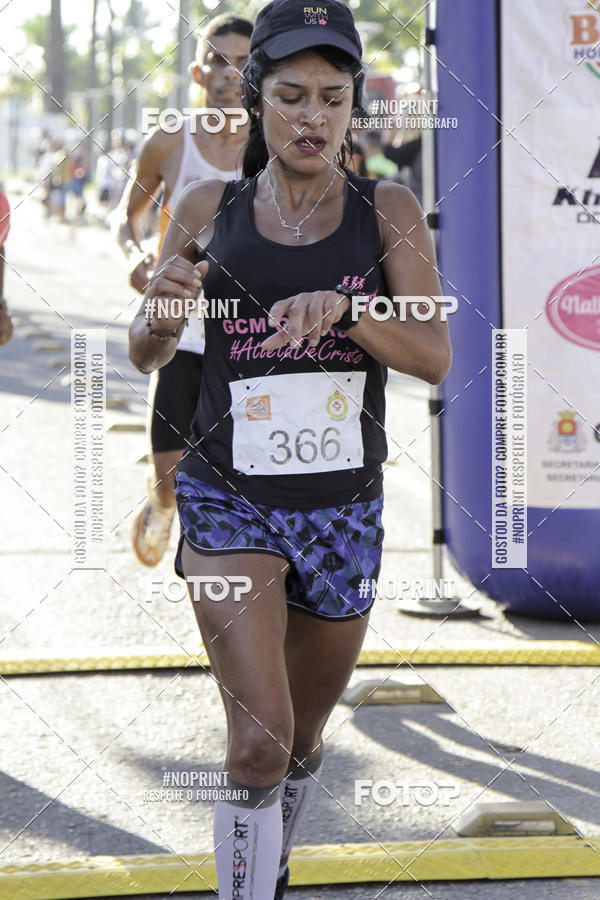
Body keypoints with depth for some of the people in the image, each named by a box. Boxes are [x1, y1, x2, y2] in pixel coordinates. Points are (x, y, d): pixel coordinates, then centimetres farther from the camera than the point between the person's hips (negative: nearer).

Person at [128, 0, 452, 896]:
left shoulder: (388, 210, -3)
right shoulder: (209, 209, -2)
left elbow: (435, 356, -13)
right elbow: (146, 353, 6)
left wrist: (339, 305, -31)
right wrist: (165, 307, -17)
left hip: (343, 510, 2)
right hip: (229, 497, -2)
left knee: (303, 741, 20)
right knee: (258, 741, -20)